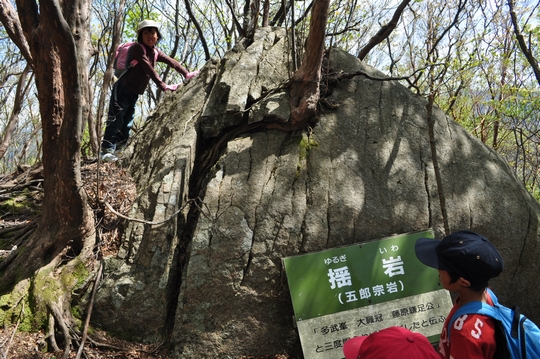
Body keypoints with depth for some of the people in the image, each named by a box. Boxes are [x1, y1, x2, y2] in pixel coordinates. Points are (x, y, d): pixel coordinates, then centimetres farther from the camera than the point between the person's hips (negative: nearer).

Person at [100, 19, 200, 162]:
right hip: (122, 89, -7)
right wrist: (163, 86, -31)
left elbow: (171, 62, 7)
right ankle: (106, 150, -6)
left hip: (134, 93, 8)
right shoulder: (138, 49, -16)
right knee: (116, 119, -10)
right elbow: (148, 69, -25)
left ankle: (119, 149, 17)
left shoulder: (155, 52, 7)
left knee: (127, 122, 9)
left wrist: (187, 74, -2)